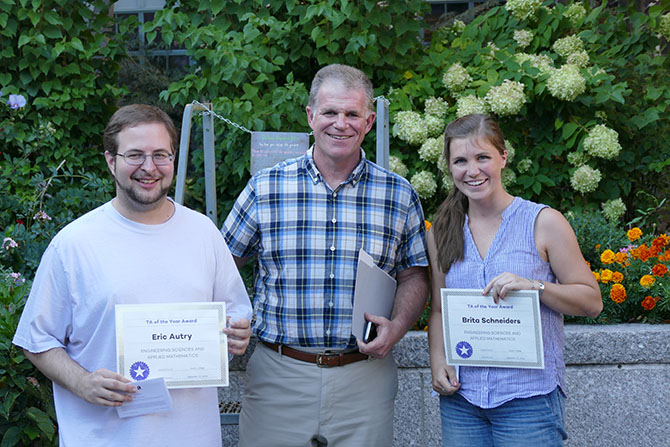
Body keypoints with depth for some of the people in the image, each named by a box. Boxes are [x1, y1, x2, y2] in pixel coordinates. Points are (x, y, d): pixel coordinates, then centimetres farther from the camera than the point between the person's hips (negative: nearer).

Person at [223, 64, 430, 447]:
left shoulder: (400, 196, 4)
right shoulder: (265, 189, 1)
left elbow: (414, 275, 10)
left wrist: (397, 326, -8)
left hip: (365, 378, 1)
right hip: (278, 378, 0)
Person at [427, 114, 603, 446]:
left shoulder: (544, 222, -3)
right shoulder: (442, 232, 9)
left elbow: (591, 301, -2)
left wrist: (535, 286, -18)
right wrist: (438, 361, -1)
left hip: (529, 397, -3)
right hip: (460, 398, 3)